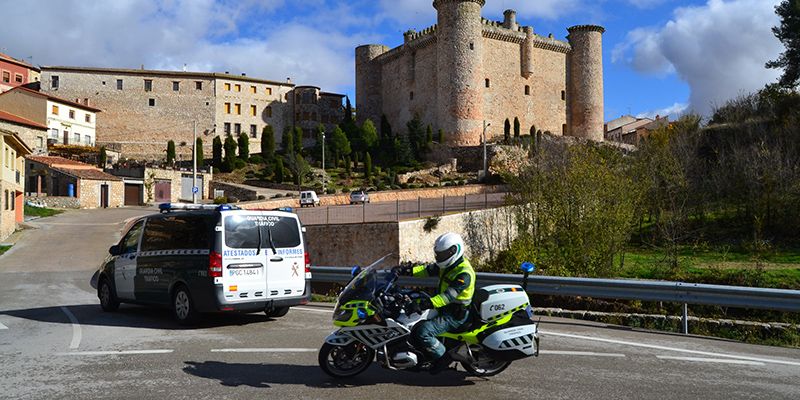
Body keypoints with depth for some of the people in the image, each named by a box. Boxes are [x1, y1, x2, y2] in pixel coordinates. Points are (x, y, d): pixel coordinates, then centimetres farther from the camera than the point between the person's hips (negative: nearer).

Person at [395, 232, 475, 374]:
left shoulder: (464, 273, -23)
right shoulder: (449, 264, 7)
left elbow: (450, 294, -34)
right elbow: (428, 270, 11)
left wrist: (431, 302, -46)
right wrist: (411, 270, -5)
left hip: (455, 315, -10)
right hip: (445, 309, 10)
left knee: (423, 331, -25)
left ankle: (443, 357, -8)